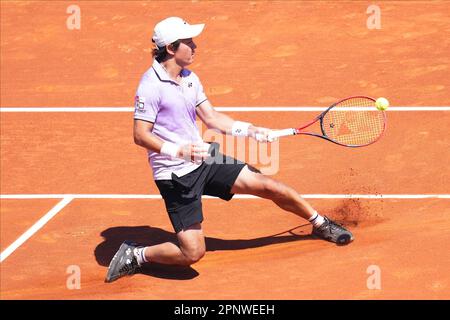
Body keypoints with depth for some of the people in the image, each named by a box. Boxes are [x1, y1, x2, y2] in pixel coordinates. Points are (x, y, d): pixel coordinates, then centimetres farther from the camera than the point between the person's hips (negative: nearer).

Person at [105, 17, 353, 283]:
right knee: (193, 253, -11)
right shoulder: (151, 86, -17)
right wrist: (178, 151, -31)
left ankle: (320, 224, 25)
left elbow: (212, 118, 12)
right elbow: (140, 135, -19)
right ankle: (136, 255, 11)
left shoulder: (190, 78, 8)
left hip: (204, 160, 7)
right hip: (175, 176, -7)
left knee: (266, 185, 4)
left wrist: (250, 130, 2)